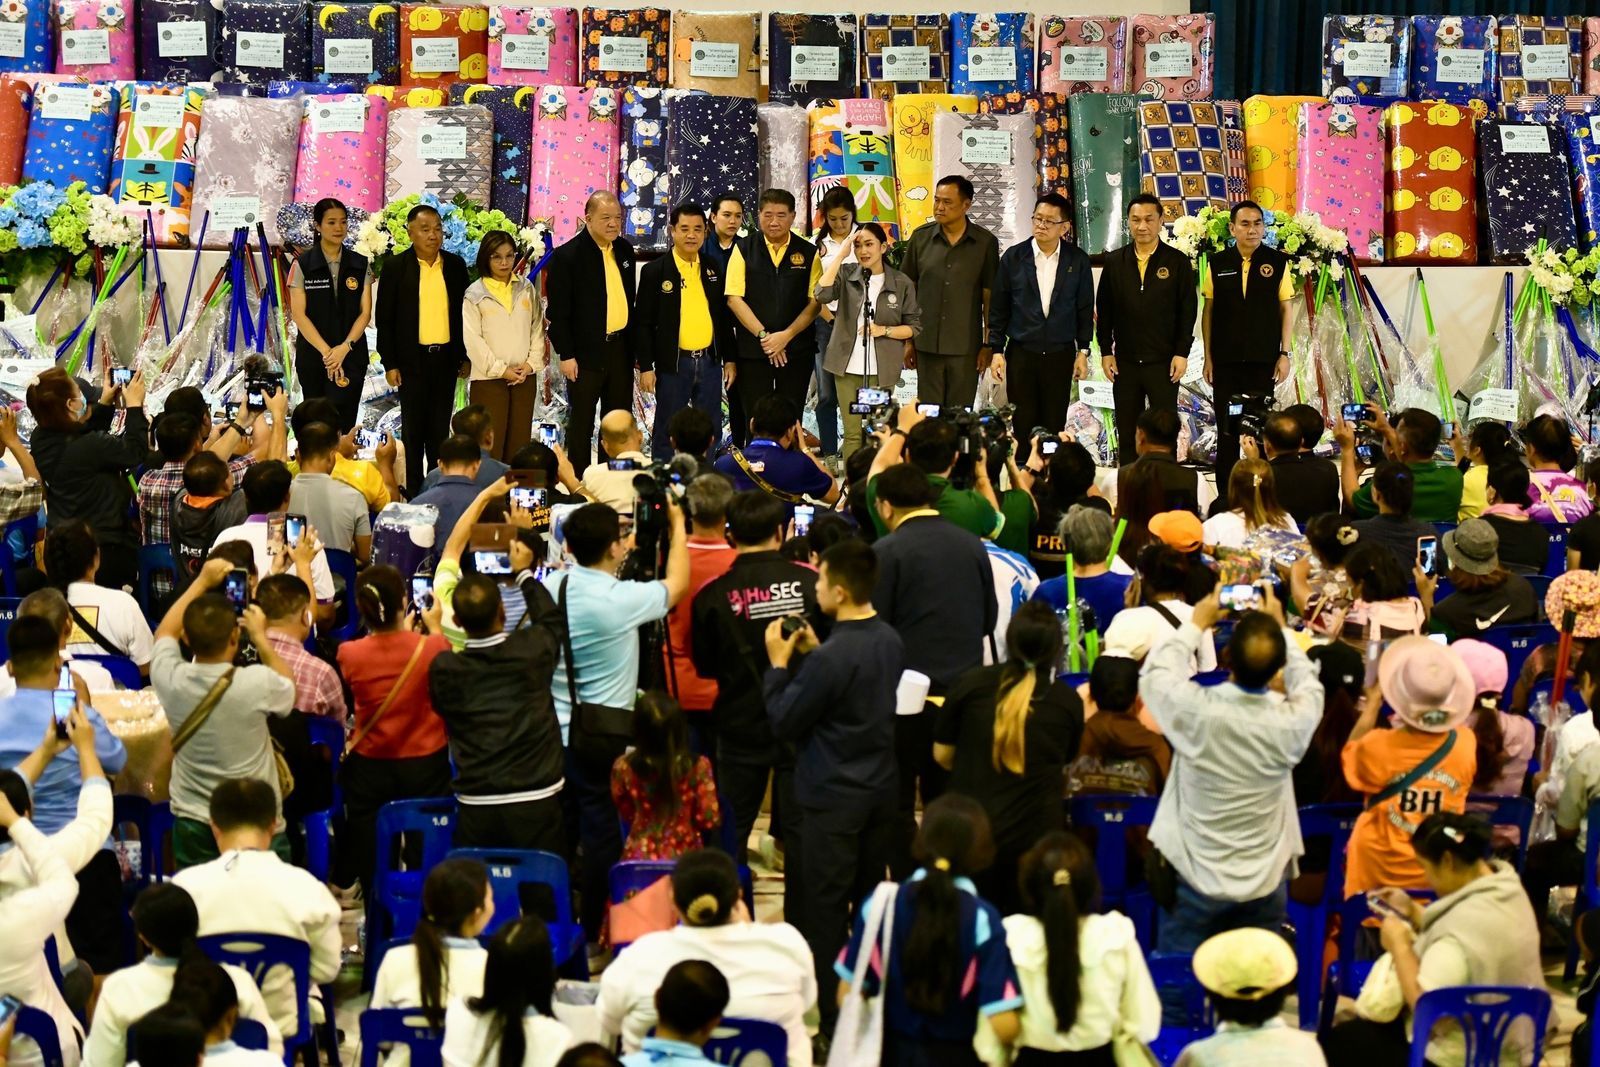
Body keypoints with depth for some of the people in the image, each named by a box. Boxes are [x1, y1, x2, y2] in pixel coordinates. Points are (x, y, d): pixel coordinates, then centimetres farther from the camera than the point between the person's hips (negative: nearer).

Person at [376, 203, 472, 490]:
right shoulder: (396, 266, -3)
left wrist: (465, 356, 7)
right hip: (412, 359, -2)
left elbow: (464, 312, 11)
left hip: (446, 357, 2)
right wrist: (390, 364, -5)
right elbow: (384, 318, -2)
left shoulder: (455, 265, 5)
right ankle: (414, 490, 9)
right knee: (413, 428, 3)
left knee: (440, 428, 6)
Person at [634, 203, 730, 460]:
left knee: (710, 430, 9)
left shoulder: (714, 269, 8)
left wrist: (730, 359, 10)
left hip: (710, 361, 4)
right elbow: (643, 322, -4)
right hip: (673, 363, -4)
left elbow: (724, 316, 14)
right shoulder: (655, 271, -4)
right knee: (667, 431, 3)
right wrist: (645, 367, -8)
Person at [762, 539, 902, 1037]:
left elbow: (783, 723, -16)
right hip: (881, 789, 8)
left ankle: (831, 1017, 6)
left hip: (833, 798, -8)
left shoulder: (833, 656, -25)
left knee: (824, 909, 2)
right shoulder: (890, 640, 1)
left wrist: (778, 664, -5)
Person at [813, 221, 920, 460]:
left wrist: (884, 330, -12)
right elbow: (822, 294, -16)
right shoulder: (846, 274, 3)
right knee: (852, 433, 0)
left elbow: (914, 327, 5)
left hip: (881, 371, -1)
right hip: (847, 367, 1)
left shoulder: (901, 283, 1)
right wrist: (840, 254, -14)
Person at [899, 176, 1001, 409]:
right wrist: (907, 340, 6)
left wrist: (988, 344, 0)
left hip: (965, 347, -1)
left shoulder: (985, 243, -1)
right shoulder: (921, 238, 3)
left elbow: (989, 297, 2)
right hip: (927, 344, 1)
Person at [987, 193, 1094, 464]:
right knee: (1022, 422, 1)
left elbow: (1085, 309, 5)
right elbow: (998, 308, 3)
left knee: (1054, 423, 4)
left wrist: (1083, 351, 2)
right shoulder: (1014, 257, -2)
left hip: (1060, 354, 0)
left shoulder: (1078, 260, -1)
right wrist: (996, 350, 1)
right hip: (1021, 353, 0)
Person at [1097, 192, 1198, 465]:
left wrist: (1182, 353, -6)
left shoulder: (1178, 262, 0)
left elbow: (1188, 311, -1)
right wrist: (1106, 351, 3)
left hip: (1164, 361, -2)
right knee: (1127, 434, 6)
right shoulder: (1114, 262, 7)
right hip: (1125, 362, 2)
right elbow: (1103, 311, 9)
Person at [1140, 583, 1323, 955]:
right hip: (1264, 884, 1)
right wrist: (1279, 628, 14)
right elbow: (1307, 683, 7)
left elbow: (1155, 673, -1)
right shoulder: (1292, 721, -19)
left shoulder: (1196, 711, -24)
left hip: (1195, 882, -1)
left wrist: (1196, 624, 9)